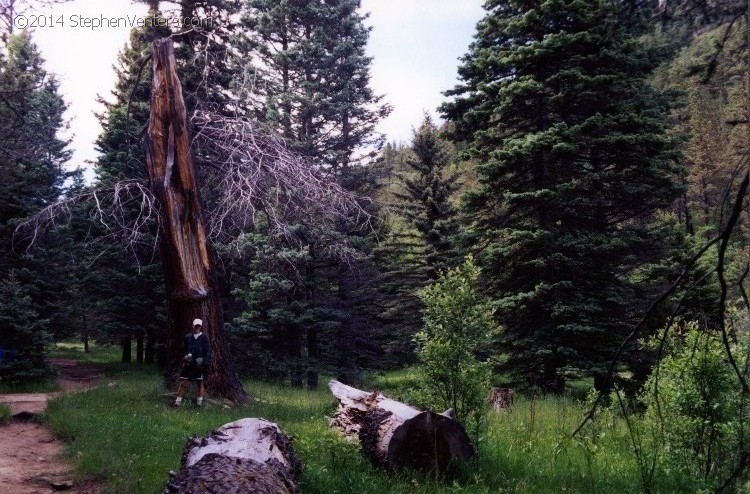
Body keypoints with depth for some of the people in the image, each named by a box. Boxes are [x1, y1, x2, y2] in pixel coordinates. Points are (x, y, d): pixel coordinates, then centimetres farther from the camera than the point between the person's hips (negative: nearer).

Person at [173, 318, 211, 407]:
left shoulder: (204, 338, 4)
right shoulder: (188, 337, 10)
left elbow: (208, 351, 0)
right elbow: (183, 349, 15)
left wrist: (206, 363, -9)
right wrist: (185, 356, -5)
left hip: (199, 365, -1)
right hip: (188, 364, 1)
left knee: (200, 383, 4)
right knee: (183, 383, -1)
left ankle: (200, 402, 14)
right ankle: (178, 401, 5)